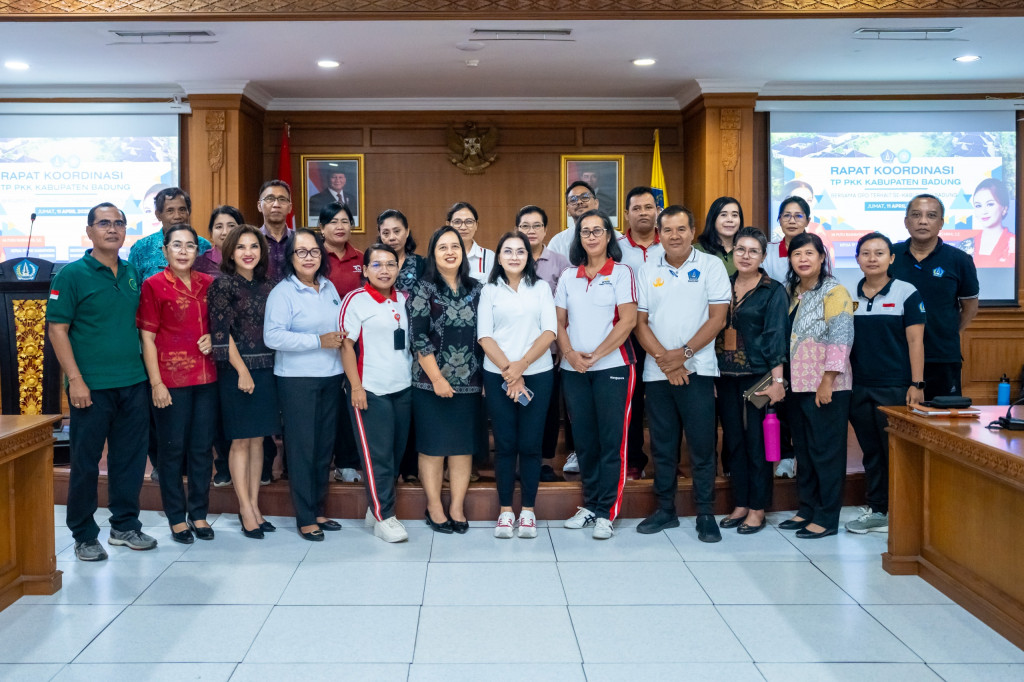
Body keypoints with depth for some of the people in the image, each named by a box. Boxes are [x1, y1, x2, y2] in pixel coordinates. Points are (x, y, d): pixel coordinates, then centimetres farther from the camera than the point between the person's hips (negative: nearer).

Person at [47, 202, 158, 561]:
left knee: (131, 457, 10)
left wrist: (146, 369, 10)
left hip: (134, 383, 5)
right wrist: (75, 379, -15)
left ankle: (125, 525, 24)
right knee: (86, 461, 3)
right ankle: (84, 536, 15)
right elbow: (57, 329, -8)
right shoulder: (72, 274, -5)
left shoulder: (132, 274, 11)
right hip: (92, 386, -5)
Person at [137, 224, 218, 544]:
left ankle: (199, 514, 21)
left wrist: (212, 337, -2)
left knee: (203, 446, 9)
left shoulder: (208, 284, 8)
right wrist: (156, 383, -11)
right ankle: (177, 518, 16)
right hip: (171, 379, -4)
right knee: (172, 448, 5)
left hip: (206, 377, 4)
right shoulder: (154, 285, -4)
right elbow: (147, 338, -6)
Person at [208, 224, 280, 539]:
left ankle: (254, 506, 16)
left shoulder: (266, 286, 11)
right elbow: (221, 333, -11)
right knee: (240, 440, 0)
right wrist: (243, 371, -14)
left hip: (265, 369, 6)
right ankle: (245, 509, 7)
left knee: (257, 440, 9)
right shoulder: (223, 284, -6)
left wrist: (274, 367, 6)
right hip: (236, 371, -5)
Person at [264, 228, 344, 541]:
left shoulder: (329, 288, 11)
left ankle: (318, 510, 24)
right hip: (296, 379, -6)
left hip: (331, 377, 6)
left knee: (325, 444, 11)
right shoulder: (282, 292, -9)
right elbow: (272, 336, -19)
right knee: (302, 447, -1)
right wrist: (319, 341, -20)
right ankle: (305, 518, 8)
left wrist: (342, 338, 0)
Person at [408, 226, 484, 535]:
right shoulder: (423, 290, -3)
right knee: (433, 446, 3)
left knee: (464, 446, 7)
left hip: (468, 382, 4)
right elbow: (418, 338, -9)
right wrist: (437, 379, -13)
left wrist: (486, 375, 4)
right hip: (432, 382, -3)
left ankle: (457, 508, 16)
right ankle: (434, 509, 14)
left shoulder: (476, 289, 8)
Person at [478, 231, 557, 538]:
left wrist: (521, 365, -11)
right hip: (497, 375, 0)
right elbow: (484, 336, -1)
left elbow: (549, 332, -1)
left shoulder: (541, 288, 8)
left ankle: (528, 510, 11)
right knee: (505, 444, 2)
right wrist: (508, 370, -11)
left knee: (530, 443, 1)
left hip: (537, 374, 0)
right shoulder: (490, 290, 7)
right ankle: (505, 510, 11)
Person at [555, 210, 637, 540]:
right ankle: (590, 504, 20)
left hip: (612, 366, -4)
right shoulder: (568, 277, 13)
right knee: (583, 439, 9)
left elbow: (628, 320, -8)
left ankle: (606, 512, 2)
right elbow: (559, 322, 11)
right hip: (573, 370, 4)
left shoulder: (621, 273, 0)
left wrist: (595, 355, -13)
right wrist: (570, 354, -7)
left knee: (611, 439, -4)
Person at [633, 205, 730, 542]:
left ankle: (706, 514, 9)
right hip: (657, 372, 3)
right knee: (662, 445, 9)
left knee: (702, 445, -1)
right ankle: (665, 510, 20)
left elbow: (717, 318, -5)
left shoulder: (711, 266, 0)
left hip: (697, 370, -3)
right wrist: (664, 359, -8)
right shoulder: (648, 271, 8)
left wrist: (683, 354, -12)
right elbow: (640, 321, 4)